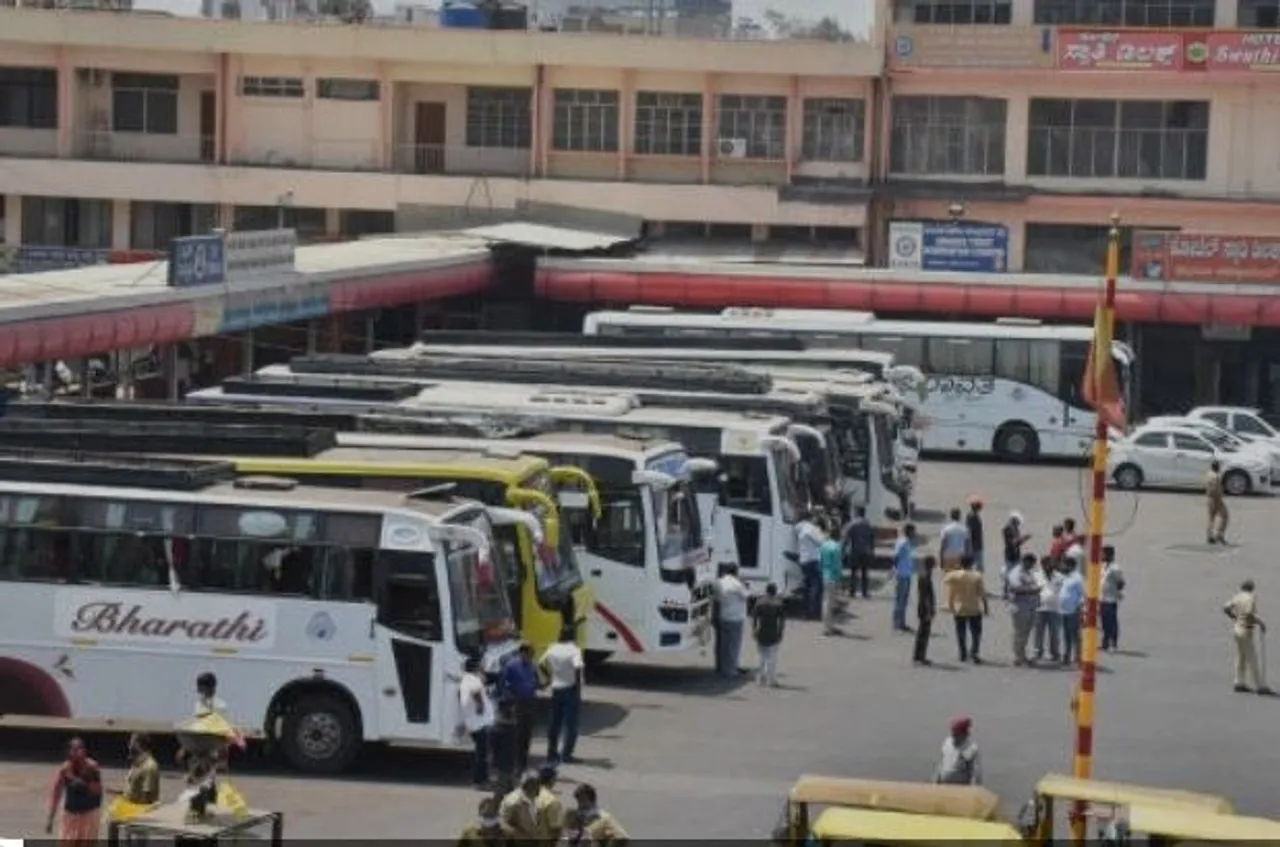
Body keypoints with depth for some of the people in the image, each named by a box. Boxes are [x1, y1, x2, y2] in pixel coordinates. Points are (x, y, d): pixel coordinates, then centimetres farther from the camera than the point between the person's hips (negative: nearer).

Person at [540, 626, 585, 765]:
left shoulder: (552, 649, 2)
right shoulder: (574, 650, -15)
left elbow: (541, 665, 8)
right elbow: (577, 668, -28)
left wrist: (552, 677, 12)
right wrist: (578, 685, -17)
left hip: (556, 689, 5)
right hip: (571, 689, -5)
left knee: (555, 722, 15)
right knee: (571, 723, 3)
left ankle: (552, 753, 20)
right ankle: (566, 754, 1)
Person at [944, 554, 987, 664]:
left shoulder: (953, 576, -7)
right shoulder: (977, 576, -10)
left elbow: (950, 594, -3)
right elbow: (982, 593, -7)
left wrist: (951, 606, 9)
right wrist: (985, 607, 3)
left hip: (959, 609, 1)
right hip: (975, 609, -1)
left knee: (961, 632, 13)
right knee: (976, 632, 8)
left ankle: (963, 654, 16)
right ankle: (974, 651, -10)